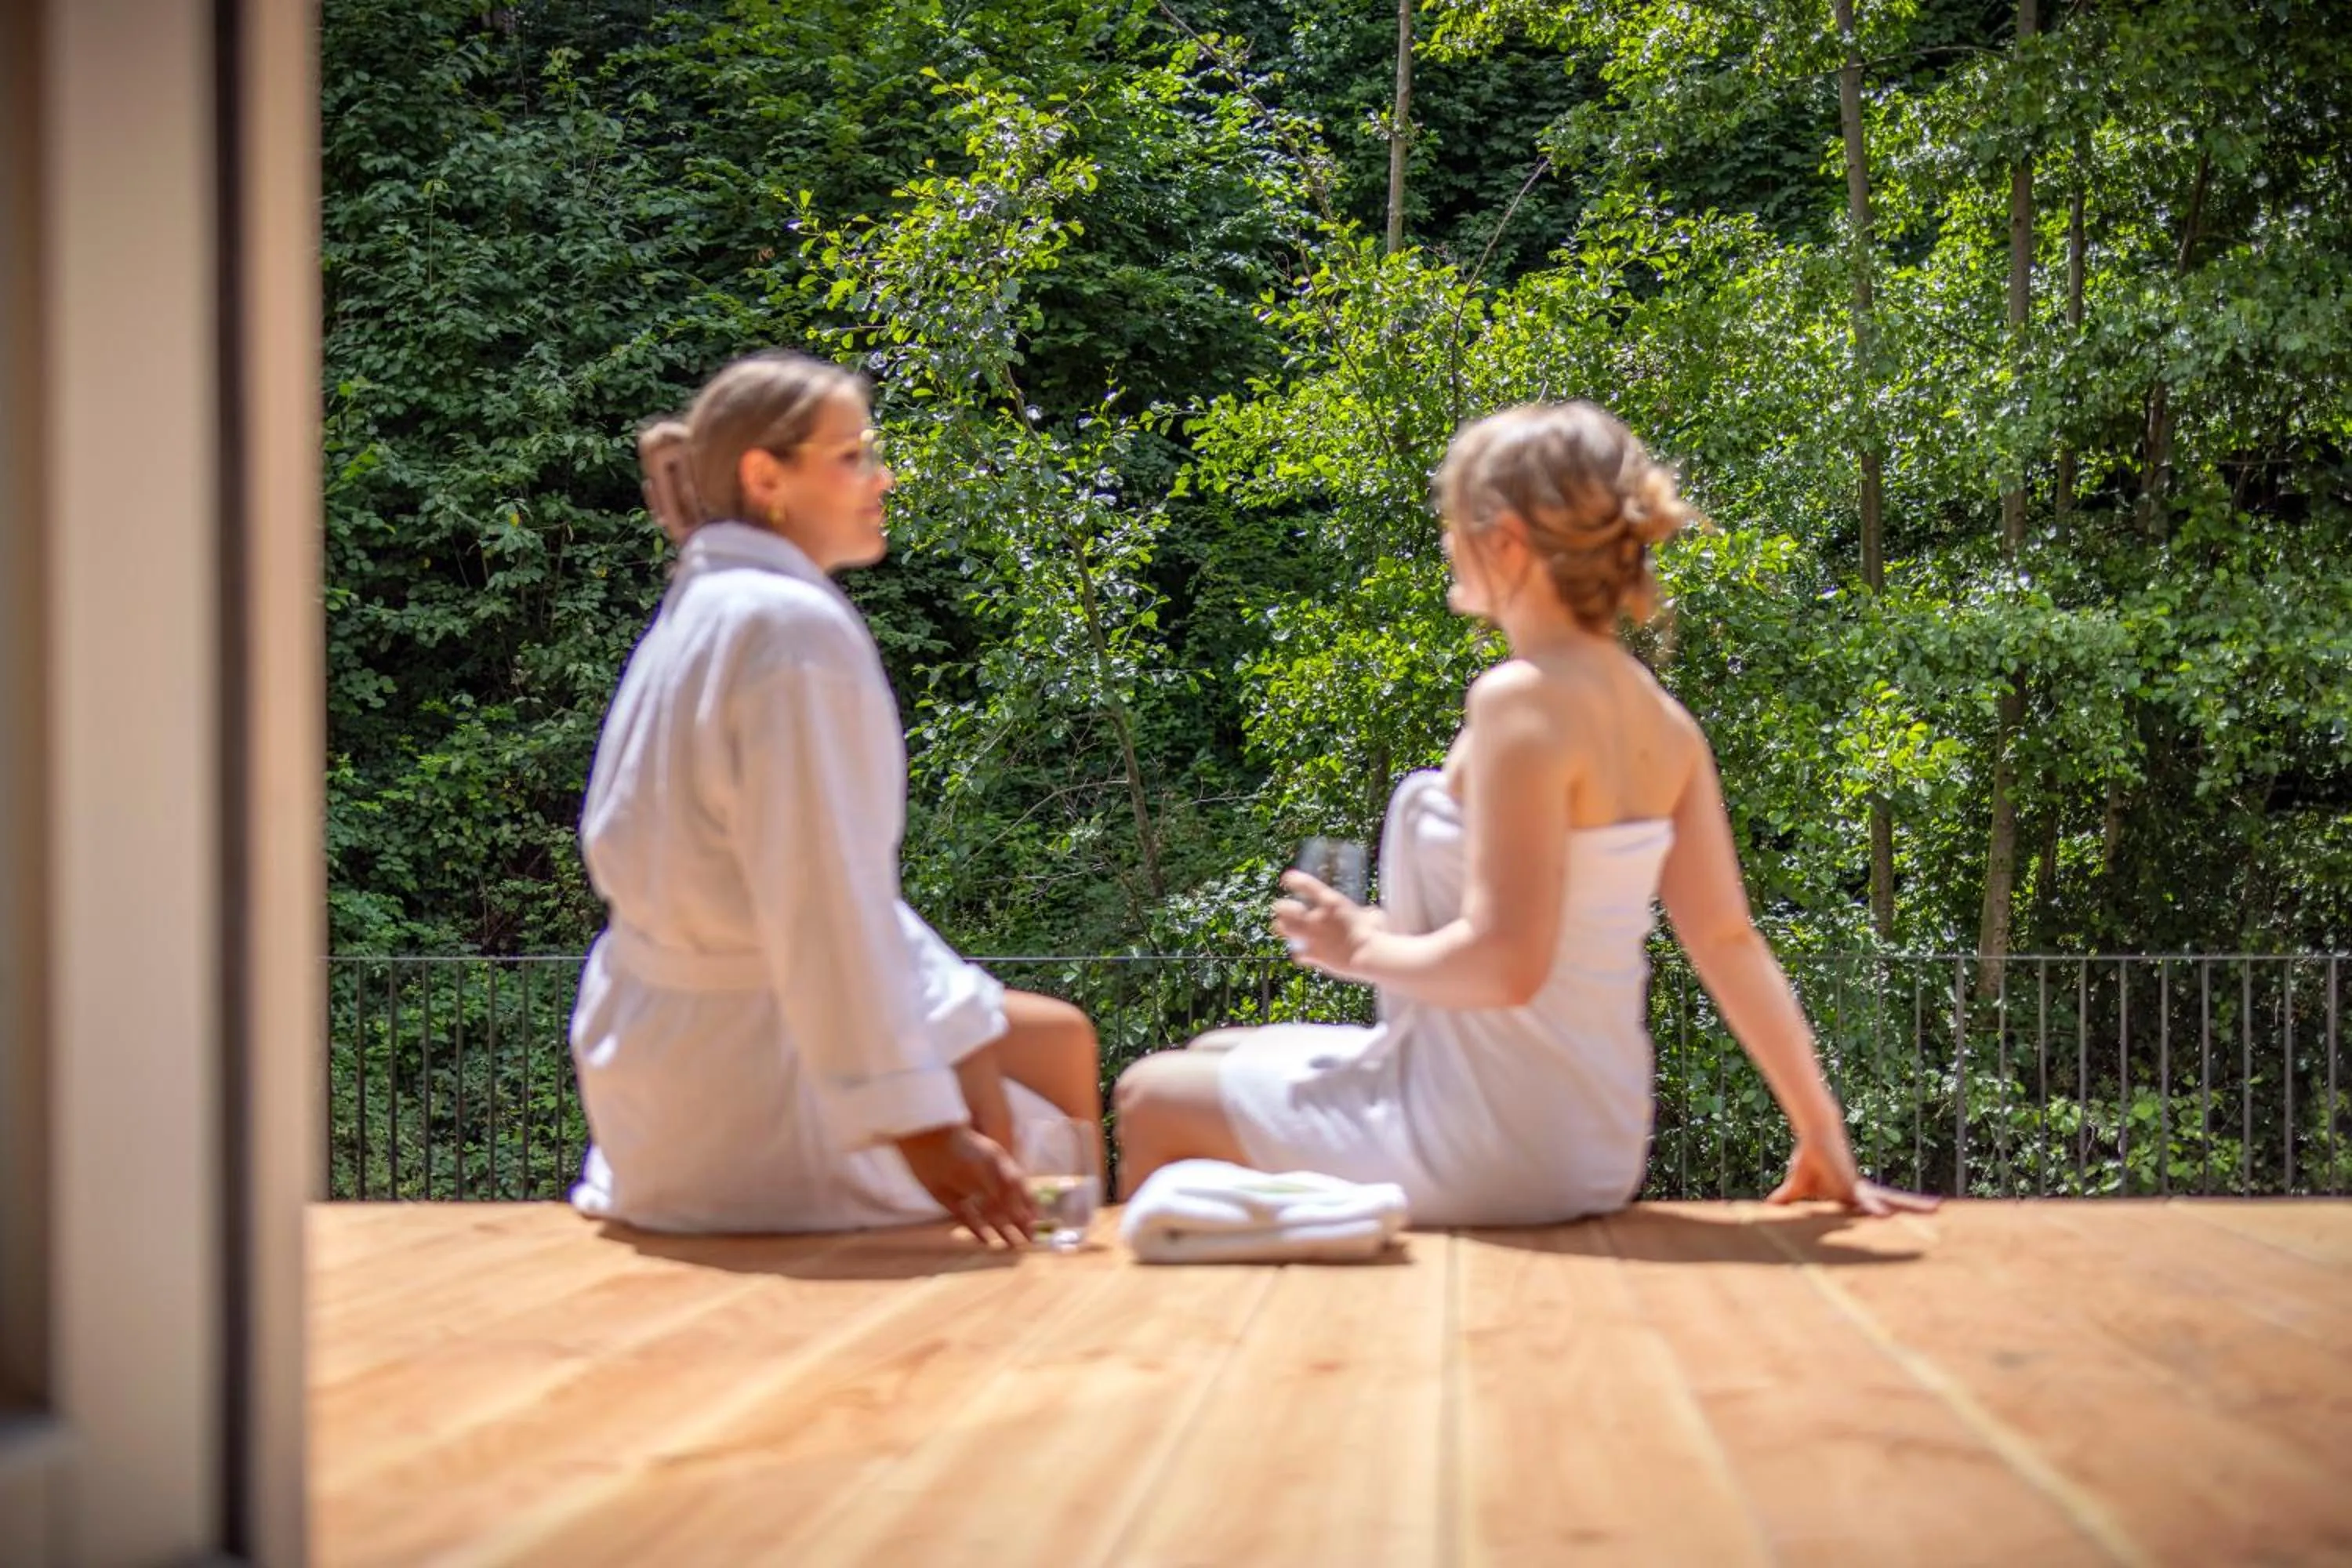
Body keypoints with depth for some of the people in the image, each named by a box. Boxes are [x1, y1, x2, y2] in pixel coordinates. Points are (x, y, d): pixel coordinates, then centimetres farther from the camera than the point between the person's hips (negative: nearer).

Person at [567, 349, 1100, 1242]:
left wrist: (964, 1012, 12)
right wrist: (918, 1125, -25)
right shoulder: (795, 625, -20)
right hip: (755, 1086, -10)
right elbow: (825, 908, -26)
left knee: (1058, 1040, 20)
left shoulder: (711, 611, 10)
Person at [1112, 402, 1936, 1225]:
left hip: (1494, 1151, -8)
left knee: (1153, 1099, 7)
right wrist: (1822, 1135, 8)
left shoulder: (1521, 701, -22)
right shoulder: (1659, 718, 3)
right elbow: (1729, 941, 4)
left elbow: (1504, 962, -27)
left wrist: (1364, 947, -9)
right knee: (1217, 1056, 24)